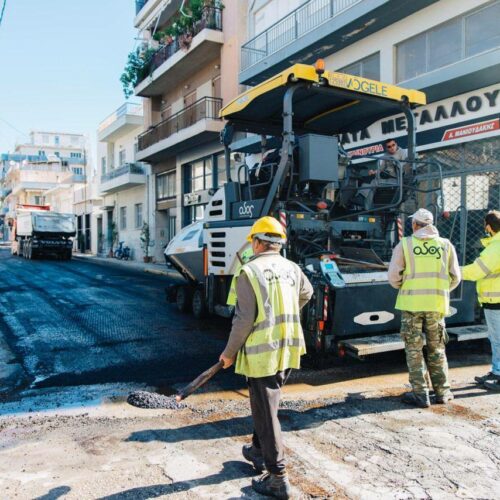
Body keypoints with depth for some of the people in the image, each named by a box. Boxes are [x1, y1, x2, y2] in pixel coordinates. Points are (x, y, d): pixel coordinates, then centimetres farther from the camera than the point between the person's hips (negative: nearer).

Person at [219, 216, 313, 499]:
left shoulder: (250, 272, -14)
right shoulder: (292, 268, 5)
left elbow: (244, 320, -16)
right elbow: (306, 293, 26)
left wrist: (229, 353, -2)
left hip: (262, 353, -7)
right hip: (288, 351, 7)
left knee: (266, 414, 4)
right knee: (267, 405, 25)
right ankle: (259, 451, 42)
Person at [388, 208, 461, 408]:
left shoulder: (404, 244, -3)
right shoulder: (446, 245, 4)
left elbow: (393, 276, -6)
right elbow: (455, 277, 6)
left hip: (411, 302, -2)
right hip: (437, 304, 2)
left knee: (414, 350, 7)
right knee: (437, 349, 16)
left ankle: (420, 394, 9)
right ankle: (442, 392, 22)